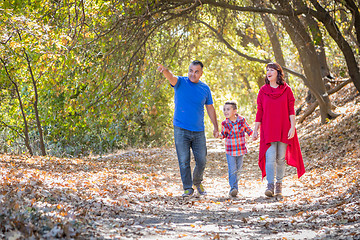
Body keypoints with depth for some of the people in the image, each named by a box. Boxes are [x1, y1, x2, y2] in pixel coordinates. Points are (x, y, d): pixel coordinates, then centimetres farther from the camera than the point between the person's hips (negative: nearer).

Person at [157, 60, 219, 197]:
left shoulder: (205, 88, 7)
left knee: (201, 161, 3)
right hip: (181, 129, -2)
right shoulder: (181, 82, -1)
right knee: (184, 161, -3)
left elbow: (210, 108, 15)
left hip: (198, 131, 2)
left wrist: (215, 127, 12)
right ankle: (187, 188, 8)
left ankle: (197, 182, 28)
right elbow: (171, 77, -24)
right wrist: (164, 71, -47)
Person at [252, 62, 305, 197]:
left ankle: (279, 185, 17)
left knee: (281, 158, 4)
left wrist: (292, 127, -7)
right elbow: (259, 111, 6)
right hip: (268, 129, 0)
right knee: (270, 157, -12)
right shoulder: (263, 91, 5)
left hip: (283, 129, 0)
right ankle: (270, 186, -13)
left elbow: (291, 110, 2)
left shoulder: (286, 90, 3)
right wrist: (255, 130, 3)